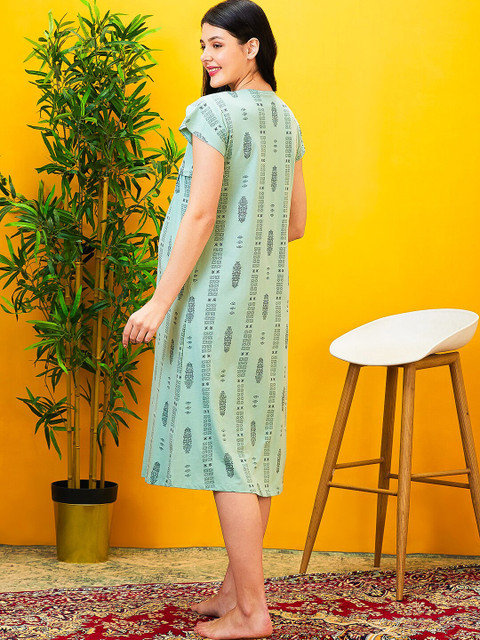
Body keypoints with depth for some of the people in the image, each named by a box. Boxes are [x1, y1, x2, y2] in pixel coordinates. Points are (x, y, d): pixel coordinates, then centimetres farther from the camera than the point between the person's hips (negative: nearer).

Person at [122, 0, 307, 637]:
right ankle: (239, 586, 19)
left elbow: (201, 214, -18)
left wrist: (161, 301, -16)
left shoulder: (214, 113, -12)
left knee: (223, 439, -6)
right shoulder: (286, 119, 12)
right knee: (253, 439, 11)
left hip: (214, 293, -8)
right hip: (265, 296, 8)